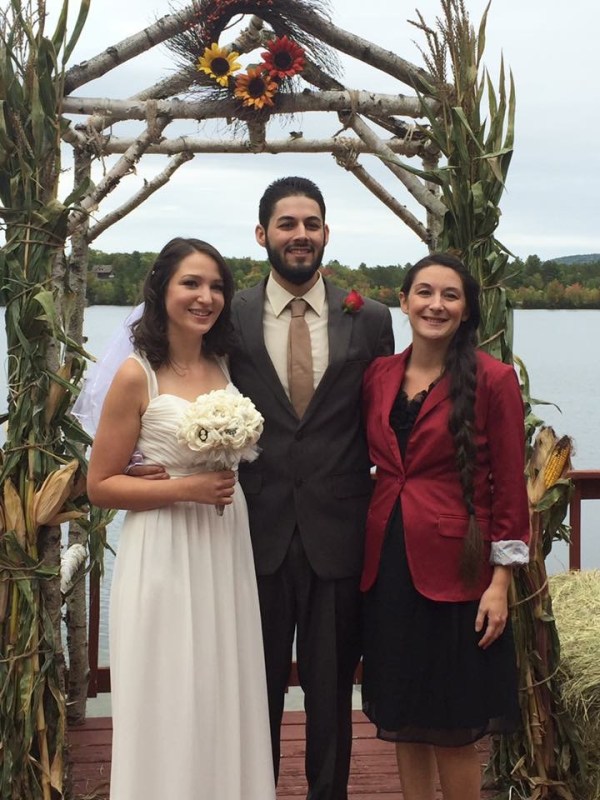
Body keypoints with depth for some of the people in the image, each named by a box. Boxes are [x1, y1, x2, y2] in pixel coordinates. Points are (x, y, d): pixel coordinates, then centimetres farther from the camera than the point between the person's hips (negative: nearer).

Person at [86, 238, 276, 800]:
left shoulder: (227, 367, 7)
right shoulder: (137, 375, -9)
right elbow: (100, 485, -8)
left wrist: (230, 480, 3)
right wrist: (185, 488, -17)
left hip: (226, 552, 5)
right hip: (164, 557, -5)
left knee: (226, 699, 13)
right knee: (171, 707, 4)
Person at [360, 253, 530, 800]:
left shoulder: (493, 380, -8)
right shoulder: (378, 376, 6)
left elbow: (510, 487, -8)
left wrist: (500, 582, -11)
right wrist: (368, 559, 4)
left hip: (455, 571, -5)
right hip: (388, 568, 5)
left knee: (453, 729, 5)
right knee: (401, 719, 14)